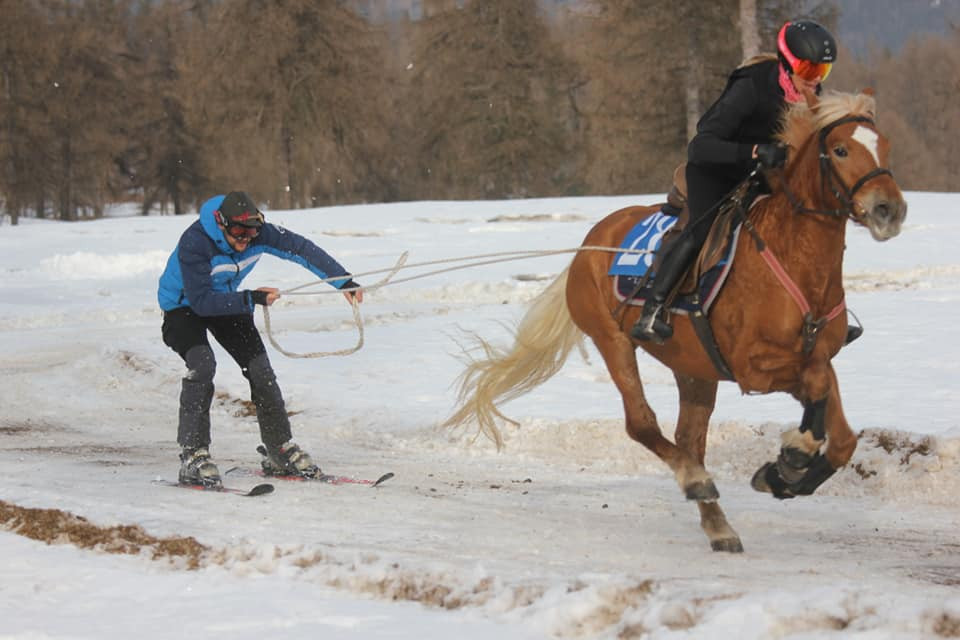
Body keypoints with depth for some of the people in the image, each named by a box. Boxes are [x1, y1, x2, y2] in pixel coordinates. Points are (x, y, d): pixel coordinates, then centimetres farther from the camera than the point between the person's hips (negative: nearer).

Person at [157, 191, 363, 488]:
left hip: (227, 301, 6)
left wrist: (345, 282, -16)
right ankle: (193, 457, -27)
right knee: (202, 363, -30)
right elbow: (201, 301, -36)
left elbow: (302, 249, -13)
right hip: (183, 305, -6)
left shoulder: (258, 233, -21)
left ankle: (280, 451, 14)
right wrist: (250, 299, -38)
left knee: (259, 368, -3)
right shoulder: (194, 243, -36)